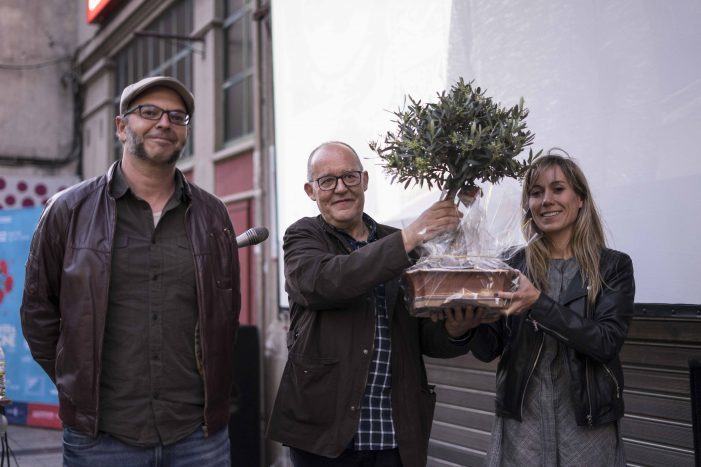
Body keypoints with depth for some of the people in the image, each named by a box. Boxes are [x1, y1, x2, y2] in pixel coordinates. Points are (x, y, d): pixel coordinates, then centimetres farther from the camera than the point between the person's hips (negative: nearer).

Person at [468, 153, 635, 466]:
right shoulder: (515, 266, 2)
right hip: (521, 422, 1)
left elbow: (608, 343, -16)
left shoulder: (613, 266, -2)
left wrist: (538, 302, -27)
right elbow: (489, 349, -1)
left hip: (587, 426, -1)